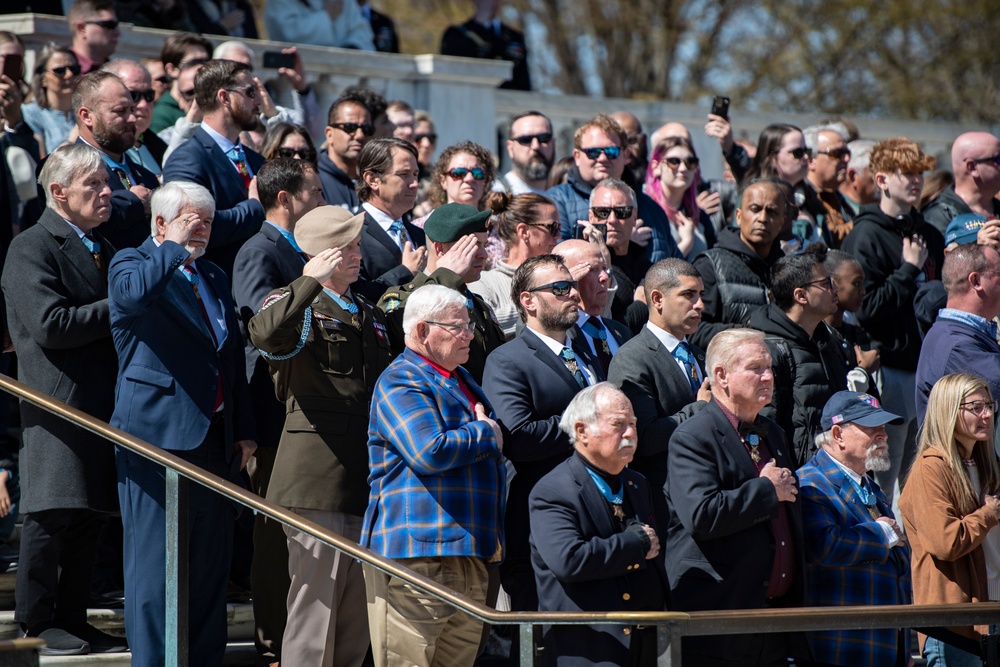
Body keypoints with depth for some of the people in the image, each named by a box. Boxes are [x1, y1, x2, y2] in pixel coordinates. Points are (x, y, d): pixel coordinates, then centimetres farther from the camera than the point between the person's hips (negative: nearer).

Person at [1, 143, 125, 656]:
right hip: (58, 401, -8)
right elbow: (50, 325, -19)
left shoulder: (103, 249, 20)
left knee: (89, 517, 8)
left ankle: (73, 619, 13)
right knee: (52, 515, -6)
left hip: (104, 401, 8)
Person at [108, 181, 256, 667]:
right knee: (155, 556, -5)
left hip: (214, 437, 7)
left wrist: (244, 430, 16)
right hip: (157, 434, -7)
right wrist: (175, 246, -19)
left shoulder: (214, 277, 19)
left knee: (211, 558, 9)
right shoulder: (131, 263, -3)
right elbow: (135, 293, -30)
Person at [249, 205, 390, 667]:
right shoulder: (297, 306, -4)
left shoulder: (370, 315, 20)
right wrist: (311, 281, -25)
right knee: (315, 612, -8)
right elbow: (264, 333, -30)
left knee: (357, 621, 11)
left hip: (365, 485, 8)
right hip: (317, 483, -8)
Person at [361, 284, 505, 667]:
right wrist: (483, 433, -6)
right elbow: (429, 452, -22)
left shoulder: (461, 381, 22)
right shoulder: (400, 382, -8)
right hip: (418, 556, -9)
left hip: (469, 556, 9)